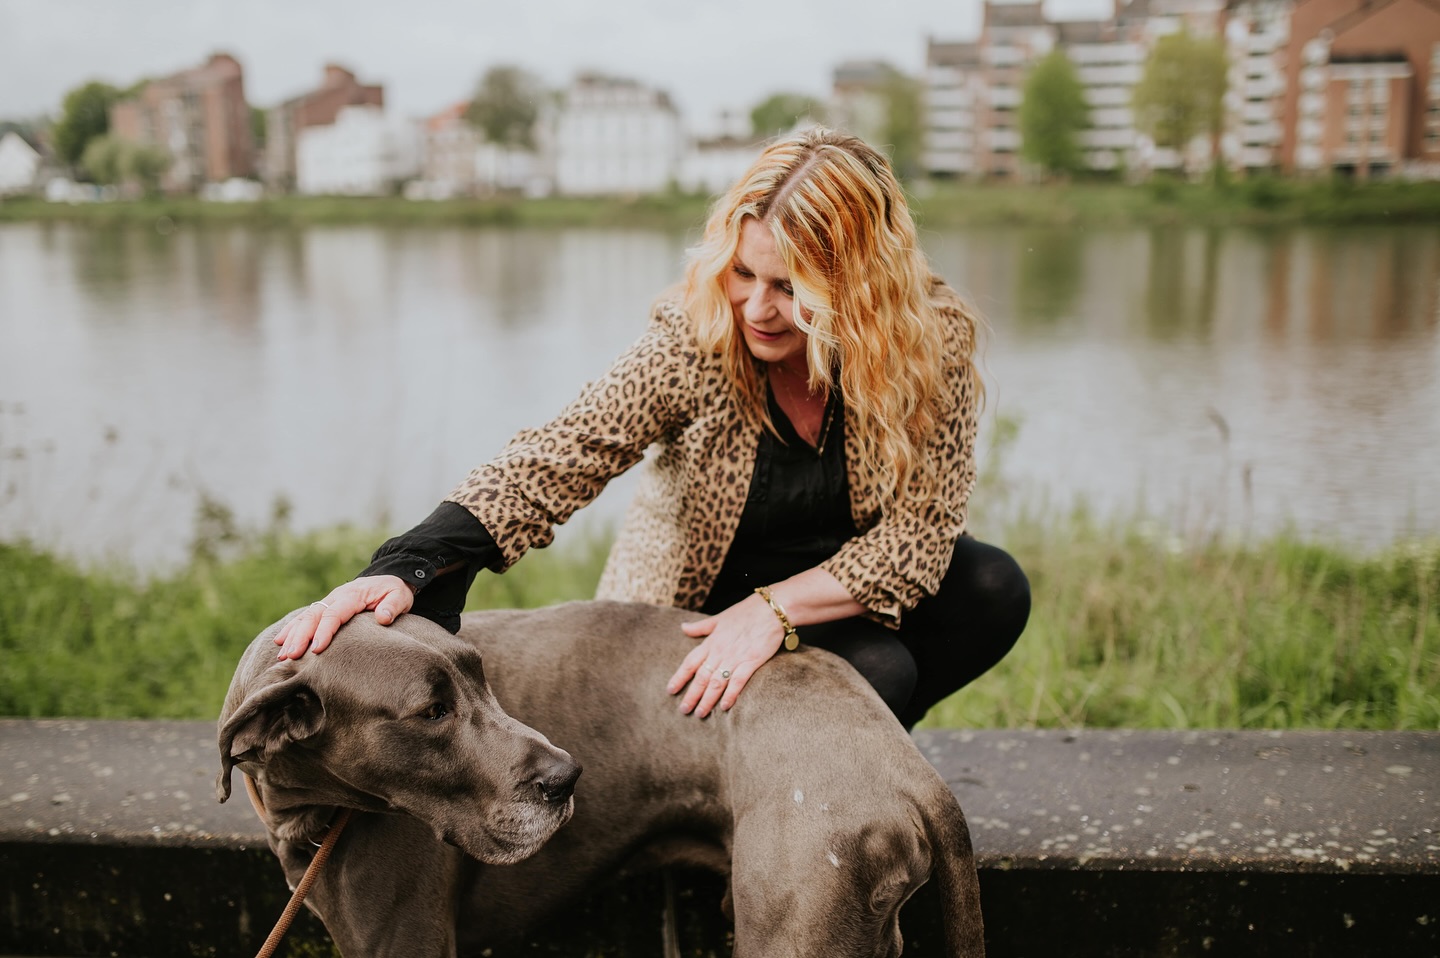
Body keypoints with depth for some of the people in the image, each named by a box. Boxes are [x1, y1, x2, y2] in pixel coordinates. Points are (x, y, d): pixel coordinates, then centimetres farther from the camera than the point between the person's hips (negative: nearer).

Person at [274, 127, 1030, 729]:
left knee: (995, 589, -21)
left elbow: (918, 531, -19)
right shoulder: (692, 339, -22)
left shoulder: (933, 343, -17)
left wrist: (773, 609, -32)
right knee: (874, 669, -30)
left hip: (842, 595, 4)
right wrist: (407, 568, -45)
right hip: (693, 609, -4)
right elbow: (550, 463, -30)